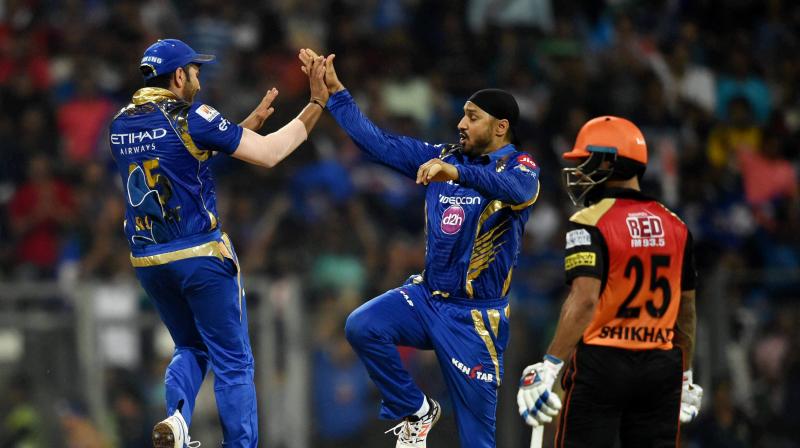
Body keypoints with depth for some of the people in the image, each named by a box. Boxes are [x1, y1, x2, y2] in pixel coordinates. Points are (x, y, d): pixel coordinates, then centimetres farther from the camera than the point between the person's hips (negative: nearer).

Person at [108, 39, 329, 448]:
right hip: (201, 255, -6)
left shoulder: (121, 125, 8)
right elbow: (267, 154, -13)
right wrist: (316, 105, -6)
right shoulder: (190, 118, -11)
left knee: (191, 347, 22)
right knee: (233, 361, 4)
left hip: (147, 260, 6)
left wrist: (250, 124, 22)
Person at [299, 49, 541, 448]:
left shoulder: (519, 168, -9)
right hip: (426, 296, 5)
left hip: (475, 317, -5)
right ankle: (415, 413, -2)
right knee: (362, 326, -22)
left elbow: (515, 189, -32)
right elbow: (381, 144, 9)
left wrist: (456, 173, -49)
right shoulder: (443, 158, 9)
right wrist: (334, 91, 2)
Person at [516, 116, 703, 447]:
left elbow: (585, 299, -21)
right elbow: (685, 310, 16)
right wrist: (685, 375, 26)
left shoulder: (590, 223, -9)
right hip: (661, 368, 5)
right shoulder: (674, 226, 10)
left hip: (601, 363, -5)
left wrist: (549, 366, -24)